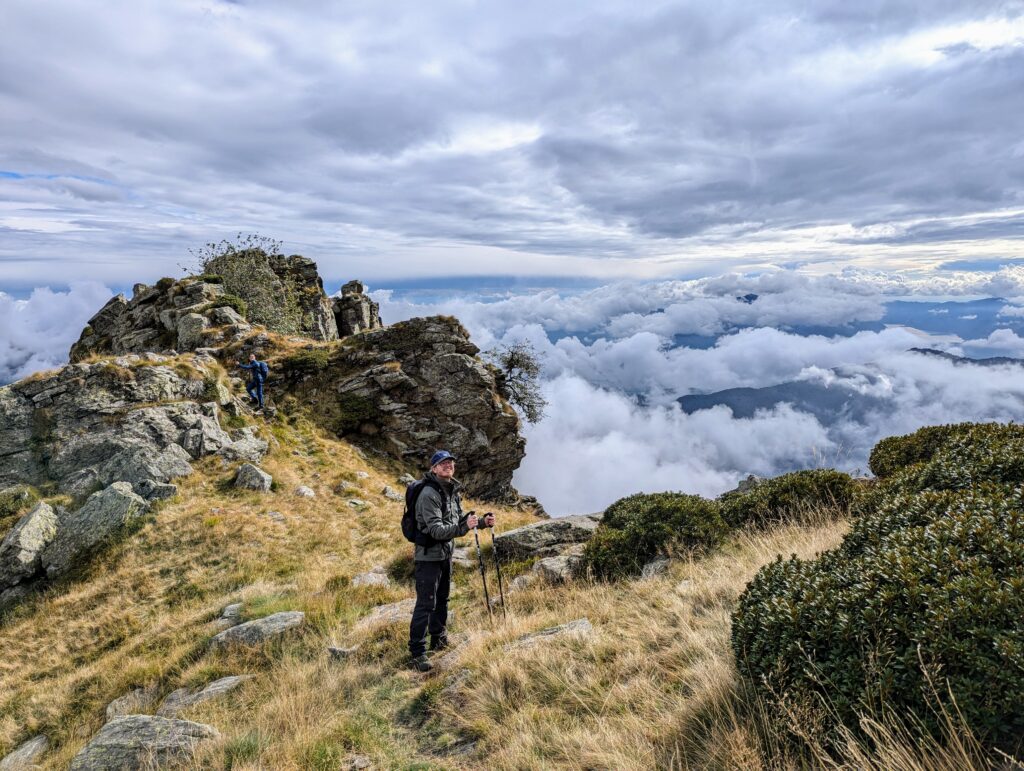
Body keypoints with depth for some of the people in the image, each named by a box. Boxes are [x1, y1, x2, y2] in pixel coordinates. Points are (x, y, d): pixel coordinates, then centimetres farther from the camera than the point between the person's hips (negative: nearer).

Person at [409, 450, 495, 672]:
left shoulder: (452, 491, 6)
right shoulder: (429, 494, -22)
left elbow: (458, 520, 16)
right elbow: (436, 530, -28)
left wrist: (482, 522, 2)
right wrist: (464, 527, -40)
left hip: (446, 553, 9)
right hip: (429, 555, -9)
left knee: (442, 599, 20)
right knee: (426, 603, -6)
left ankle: (439, 641, 35)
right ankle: (417, 652, 4)